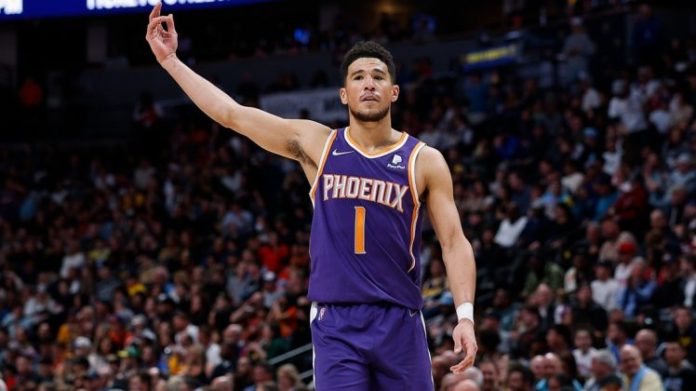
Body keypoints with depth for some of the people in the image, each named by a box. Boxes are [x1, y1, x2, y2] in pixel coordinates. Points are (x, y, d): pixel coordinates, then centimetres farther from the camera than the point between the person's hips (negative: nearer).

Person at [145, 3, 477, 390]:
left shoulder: (425, 161, 3)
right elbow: (230, 112, 5)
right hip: (335, 322, 0)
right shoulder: (316, 144, 6)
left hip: (399, 322, 0)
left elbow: (454, 241, 0)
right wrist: (171, 60, 3)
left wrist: (465, 315, -12)